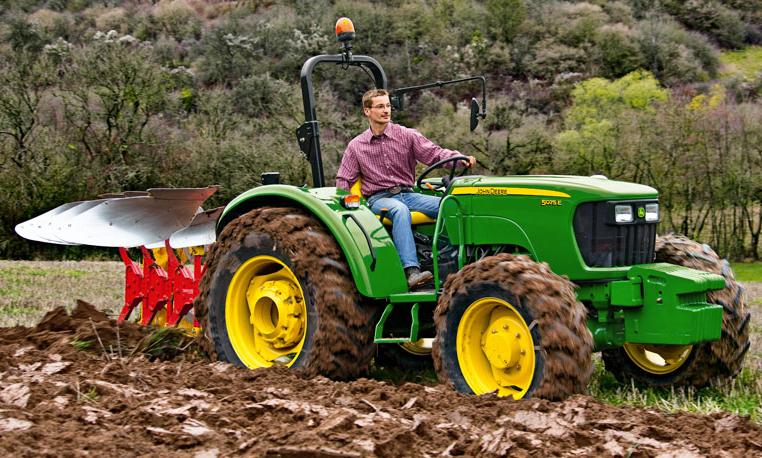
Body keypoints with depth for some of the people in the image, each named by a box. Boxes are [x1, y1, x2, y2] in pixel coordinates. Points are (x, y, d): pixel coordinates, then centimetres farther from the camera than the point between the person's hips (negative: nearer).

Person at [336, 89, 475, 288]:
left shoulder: (407, 135, 7)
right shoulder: (356, 146, 9)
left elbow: (434, 153, -4)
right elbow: (343, 180, 12)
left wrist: (460, 158, -23)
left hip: (407, 194, 2)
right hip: (379, 198, -2)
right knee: (400, 209, -40)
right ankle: (411, 271, -53)